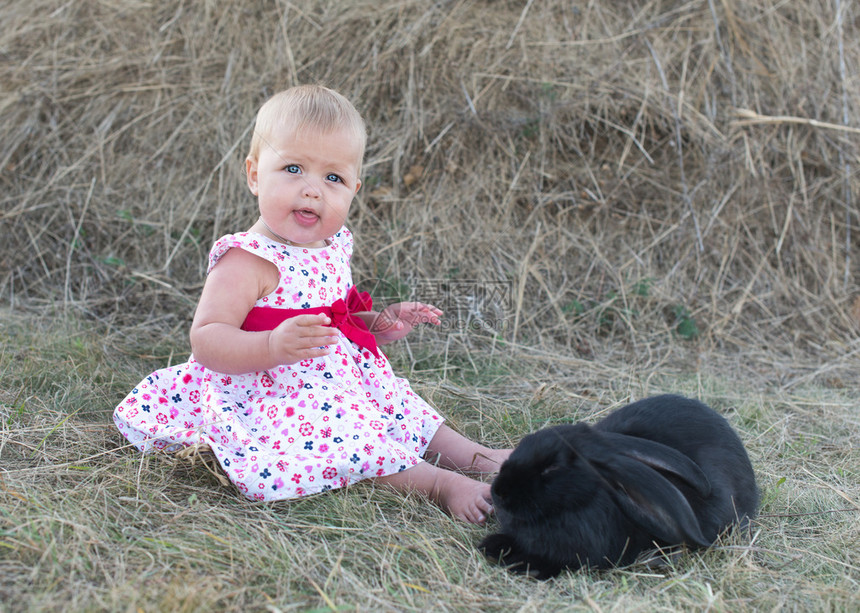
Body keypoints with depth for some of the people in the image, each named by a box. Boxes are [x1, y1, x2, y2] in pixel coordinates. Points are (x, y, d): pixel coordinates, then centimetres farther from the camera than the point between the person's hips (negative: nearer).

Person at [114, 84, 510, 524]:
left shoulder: (332, 248, 8)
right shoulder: (248, 261, -20)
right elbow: (206, 340, -27)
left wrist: (377, 325, 6)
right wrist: (273, 347, -43)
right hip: (274, 404, -9)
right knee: (348, 440, -29)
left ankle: (473, 455, 26)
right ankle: (437, 484, -22)